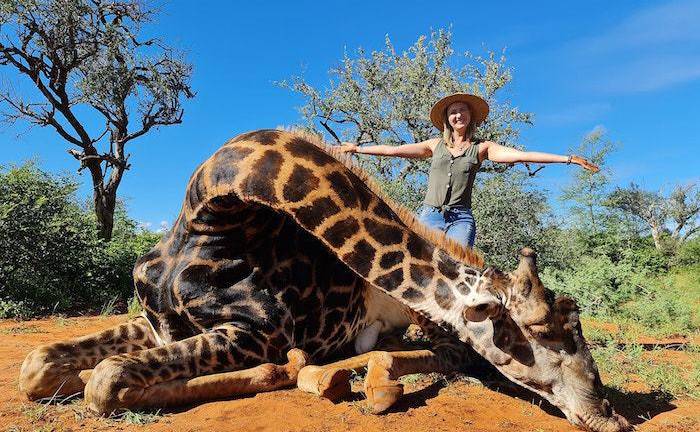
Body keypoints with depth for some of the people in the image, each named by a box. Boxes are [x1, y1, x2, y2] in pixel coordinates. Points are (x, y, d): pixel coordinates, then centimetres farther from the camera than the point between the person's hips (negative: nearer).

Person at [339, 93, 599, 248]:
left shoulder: (481, 148, 10)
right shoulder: (436, 145, 15)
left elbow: (521, 155, 2)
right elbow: (393, 150, 16)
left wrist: (569, 159, -5)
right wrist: (357, 149, 16)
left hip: (460, 218, -1)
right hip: (429, 214, 1)